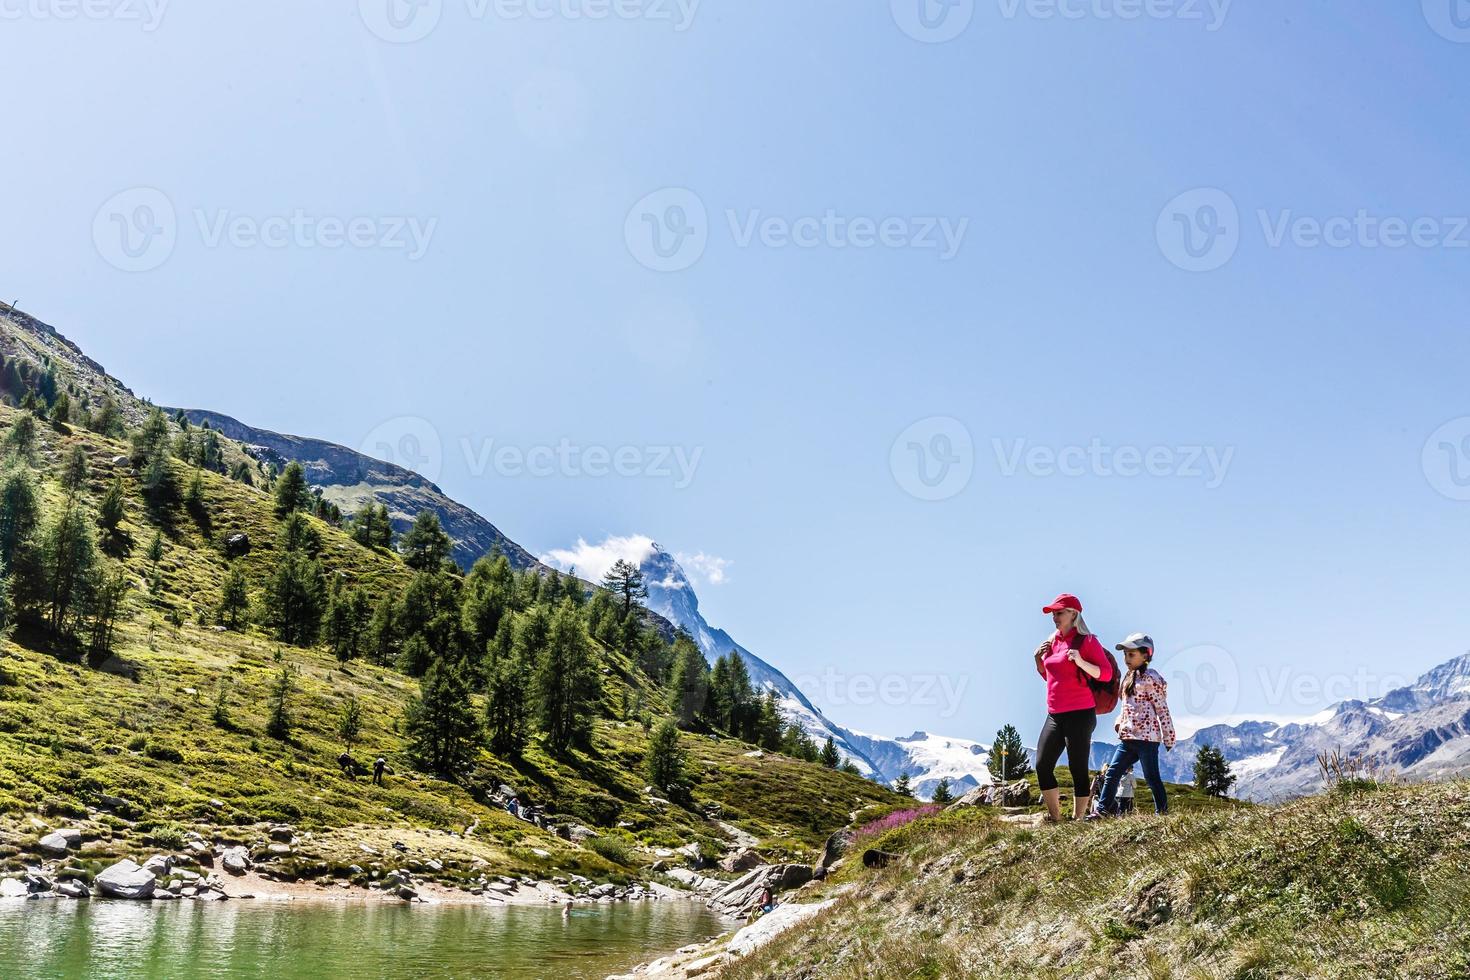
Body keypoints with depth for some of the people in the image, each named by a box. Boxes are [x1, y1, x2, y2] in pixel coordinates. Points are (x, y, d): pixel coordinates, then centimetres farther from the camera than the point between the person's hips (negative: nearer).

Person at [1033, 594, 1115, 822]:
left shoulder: (1087, 641, -5)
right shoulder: (1052, 641, 15)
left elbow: (1106, 674, -10)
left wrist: (1080, 662, -23)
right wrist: (1038, 659, 8)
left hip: (1079, 715, -7)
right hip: (1054, 715, 7)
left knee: (1078, 769, -5)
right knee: (1042, 766, 2)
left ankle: (1077, 820, 1)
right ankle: (1055, 818, 12)